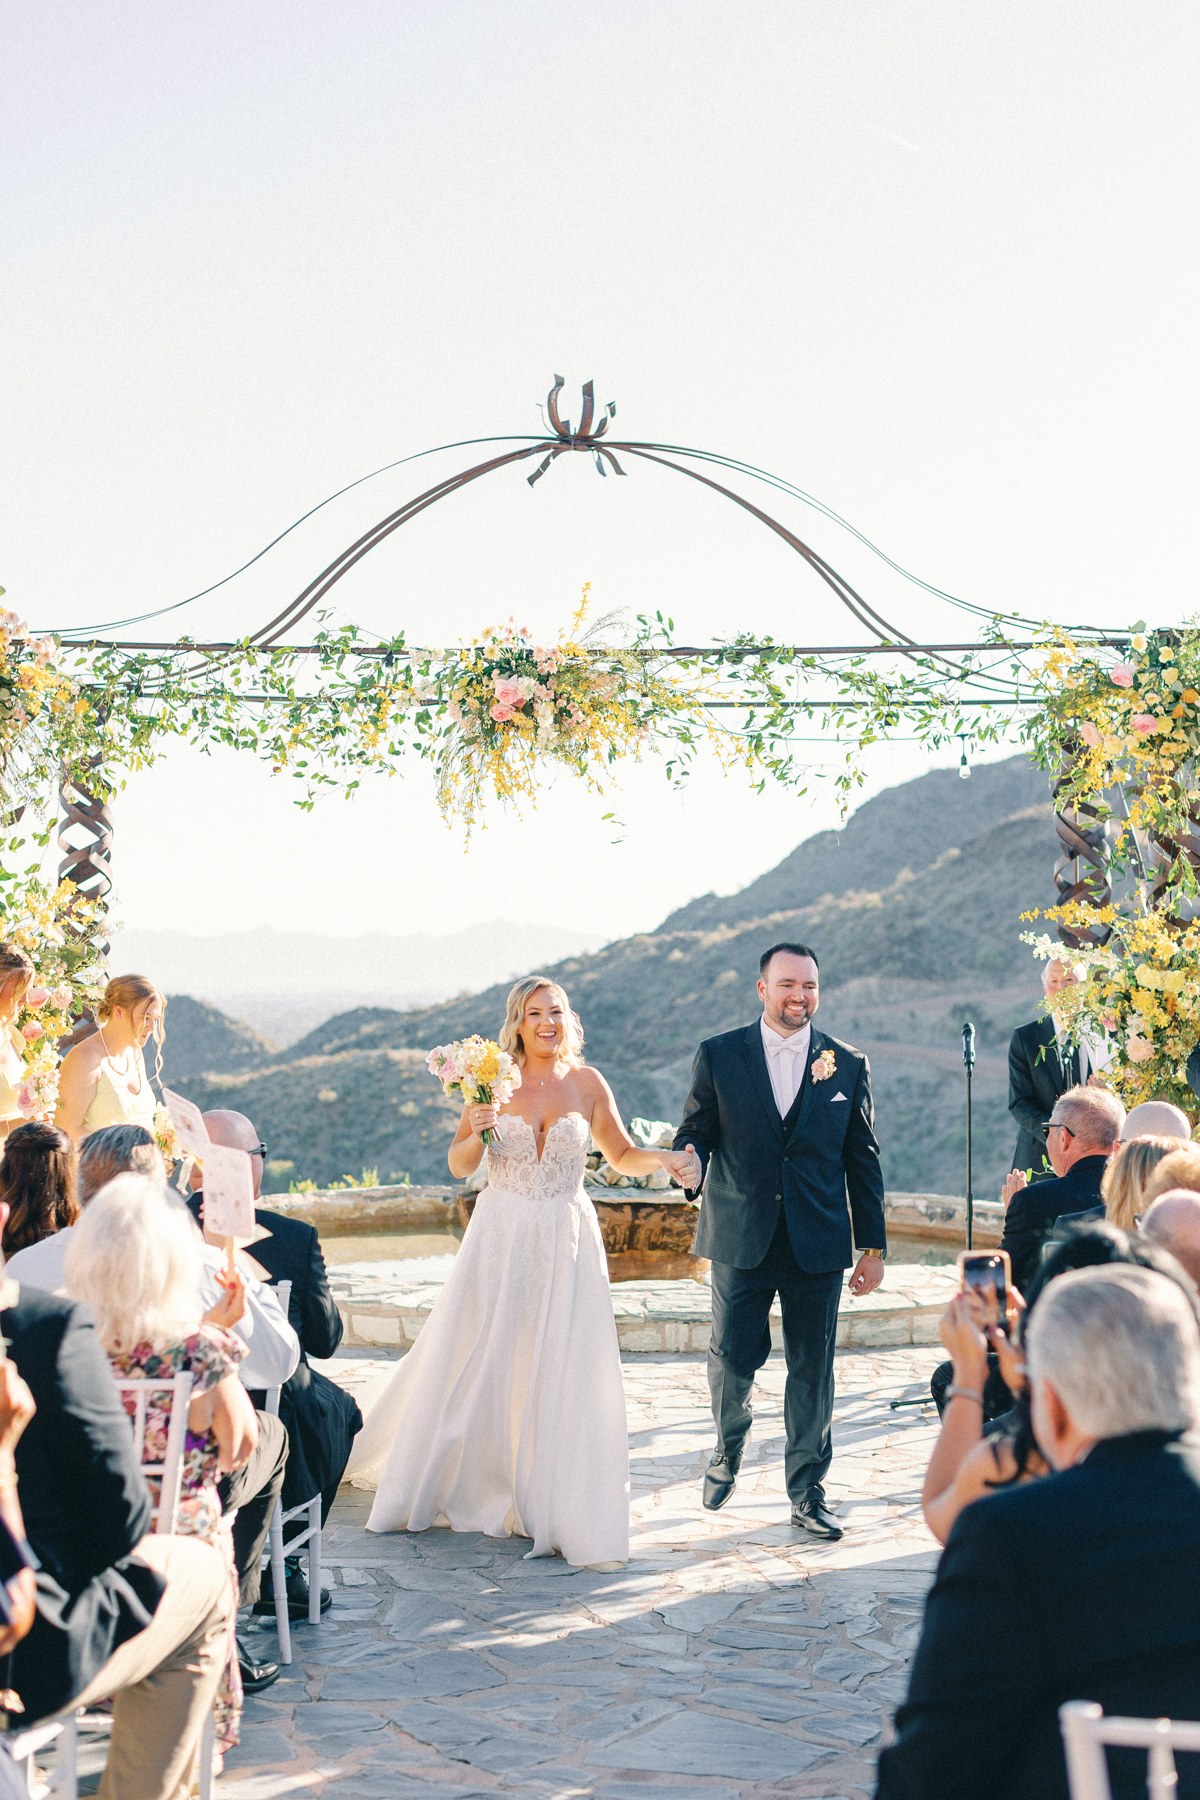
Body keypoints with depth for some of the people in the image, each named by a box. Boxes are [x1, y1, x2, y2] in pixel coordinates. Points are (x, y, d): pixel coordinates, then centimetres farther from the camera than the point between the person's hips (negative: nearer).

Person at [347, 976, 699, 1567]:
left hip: (566, 1241, 0)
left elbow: (622, 1155, 9)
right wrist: (476, 1133, -18)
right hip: (501, 1236, 0)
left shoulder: (587, 1082, 1)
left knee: (560, 1373, 0)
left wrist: (663, 1158, -10)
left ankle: (548, 1506, 12)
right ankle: (462, 1485, 26)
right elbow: (459, 1166, 2)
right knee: (475, 1366, 6)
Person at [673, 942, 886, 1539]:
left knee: (813, 1369, 4)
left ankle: (807, 1493, 19)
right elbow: (696, 1131, 5)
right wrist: (690, 1158, -20)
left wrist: (873, 1244, 6)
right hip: (740, 1239, -1)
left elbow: (862, 1159, 8)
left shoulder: (847, 1064, 5)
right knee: (732, 1357, -1)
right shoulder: (719, 1055, 3)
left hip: (817, 1244, 1)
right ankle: (730, 1442, 32)